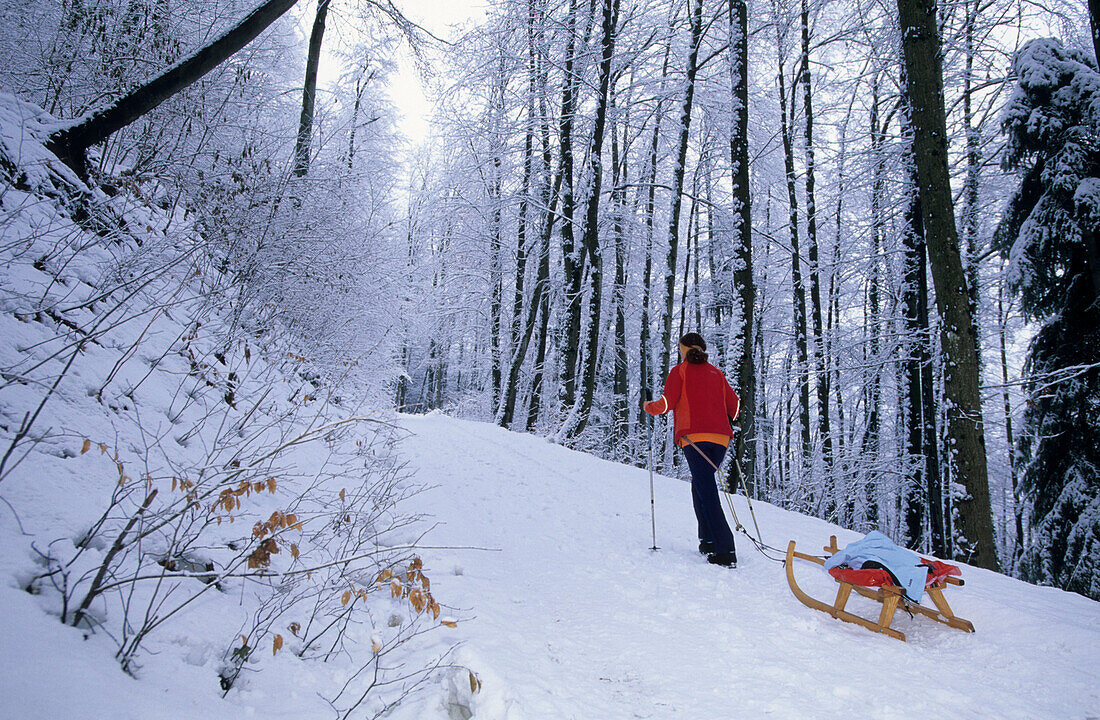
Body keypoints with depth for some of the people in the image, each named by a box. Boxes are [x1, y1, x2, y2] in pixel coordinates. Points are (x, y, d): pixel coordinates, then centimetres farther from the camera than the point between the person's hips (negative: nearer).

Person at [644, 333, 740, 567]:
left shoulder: (680, 371, 6)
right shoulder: (716, 373, 19)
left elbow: (667, 402, -5)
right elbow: (734, 405, 16)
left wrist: (649, 407, 15)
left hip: (694, 436, -5)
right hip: (720, 438, 5)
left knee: (707, 492, -10)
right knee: (701, 485, 20)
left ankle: (725, 551, -17)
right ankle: (708, 540, 15)